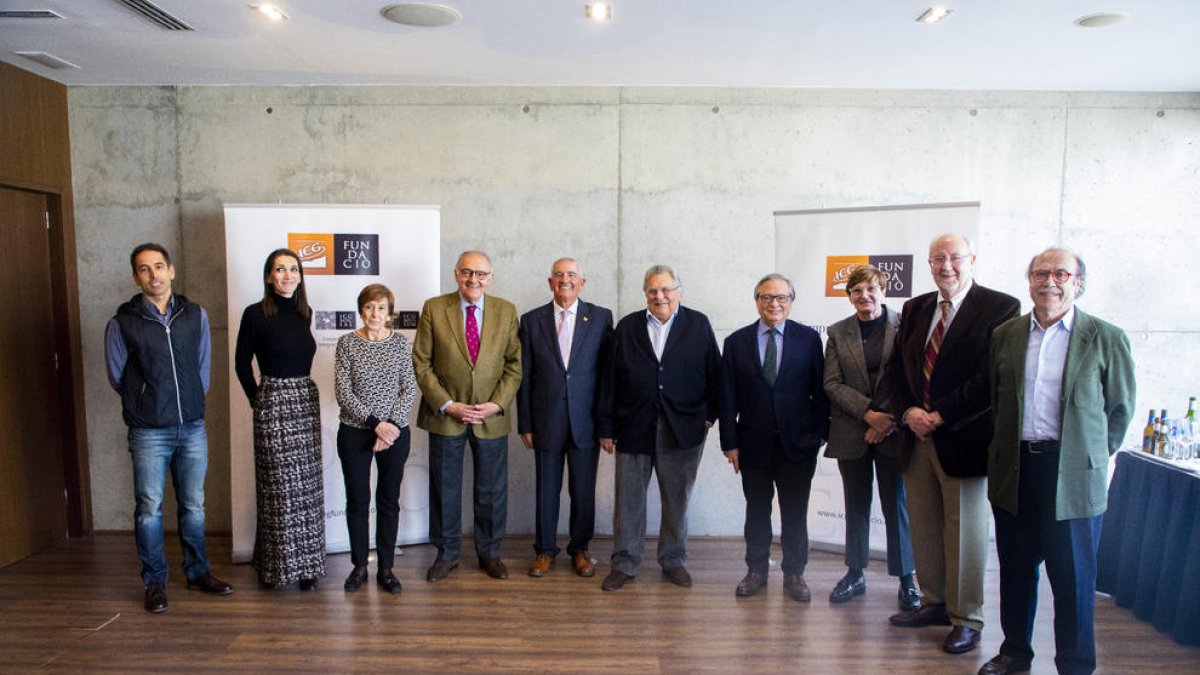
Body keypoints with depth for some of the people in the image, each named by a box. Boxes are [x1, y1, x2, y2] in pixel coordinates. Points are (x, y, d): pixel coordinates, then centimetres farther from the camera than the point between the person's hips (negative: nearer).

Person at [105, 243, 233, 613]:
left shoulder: (196, 315, 3)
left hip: (193, 427, 3)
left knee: (193, 505, 12)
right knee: (149, 509, 5)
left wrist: (191, 402, 10)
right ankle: (155, 581, 20)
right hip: (149, 432, -2)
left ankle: (198, 571, 26)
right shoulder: (122, 323, -5)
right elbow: (117, 375, 6)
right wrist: (145, 405, 9)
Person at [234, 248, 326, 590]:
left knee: (307, 486, 7)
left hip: (306, 400, 5)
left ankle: (306, 563, 19)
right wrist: (257, 399, 2)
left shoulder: (304, 313, 8)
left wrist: (301, 390, 9)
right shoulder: (255, 314, -6)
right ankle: (277, 563, 18)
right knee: (277, 487, 1)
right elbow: (242, 363, 1)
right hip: (273, 403, -4)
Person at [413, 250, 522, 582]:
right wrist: (447, 405, -12)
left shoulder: (506, 311, 1)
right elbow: (421, 363, -3)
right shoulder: (433, 309, -3)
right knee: (444, 489, 11)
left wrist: (497, 404, -10)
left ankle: (489, 553, 30)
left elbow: (515, 363, 1)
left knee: (492, 491, 11)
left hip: (492, 417, 1)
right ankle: (446, 554, 29)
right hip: (445, 416, -1)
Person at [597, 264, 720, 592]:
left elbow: (714, 373, 3)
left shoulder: (698, 324, 3)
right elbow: (610, 380, 2)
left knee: (677, 500, 12)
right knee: (628, 500, 7)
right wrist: (606, 427, -1)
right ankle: (624, 564, 21)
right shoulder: (627, 327, 4)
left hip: (682, 430, 0)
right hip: (633, 428, 1)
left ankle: (674, 561, 29)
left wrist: (709, 416, -1)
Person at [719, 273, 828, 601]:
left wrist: (819, 435, -5)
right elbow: (728, 398, 2)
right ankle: (756, 570, 27)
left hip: (797, 442, 0)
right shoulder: (736, 342, 3)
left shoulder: (809, 338, 1)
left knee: (795, 513, 8)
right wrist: (729, 442, -2)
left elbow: (820, 391, 1)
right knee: (757, 510, 12)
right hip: (754, 442, 1)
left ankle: (794, 574, 24)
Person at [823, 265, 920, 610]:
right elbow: (832, 383, -1)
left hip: (894, 430, -2)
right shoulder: (838, 332, 5)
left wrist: (889, 420, -11)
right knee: (856, 505, 12)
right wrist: (869, 413, -13)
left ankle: (906, 579, 19)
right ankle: (855, 574, 24)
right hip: (852, 432, 2)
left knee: (897, 504, 5)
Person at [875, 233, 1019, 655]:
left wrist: (940, 415, -16)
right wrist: (908, 412, -7)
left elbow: (994, 378, -16)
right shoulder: (914, 309, 11)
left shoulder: (1000, 308, -8)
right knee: (922, 528, 14)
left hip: (964, 438, -5)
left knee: (965, 532, 6)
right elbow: (894, 370, 10)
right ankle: (935, 603, 32)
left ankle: (966, 620, 22)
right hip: (917, 436, 6)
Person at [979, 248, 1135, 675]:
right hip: (1014, 469, 3)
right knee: (1015, 570, 14)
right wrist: (1007, 447, 9)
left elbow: (1120, 408, 5)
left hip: (1073, 475, -3)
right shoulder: (1005, 335, 7)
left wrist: (1092, 454, 5)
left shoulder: (1106, 339, -2)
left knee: (1072, 578, 6)